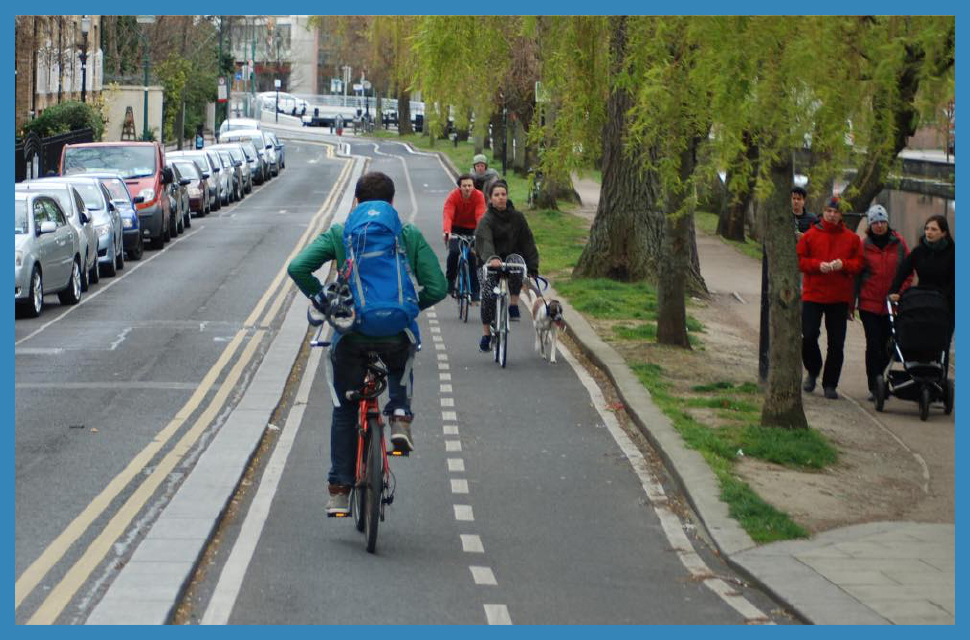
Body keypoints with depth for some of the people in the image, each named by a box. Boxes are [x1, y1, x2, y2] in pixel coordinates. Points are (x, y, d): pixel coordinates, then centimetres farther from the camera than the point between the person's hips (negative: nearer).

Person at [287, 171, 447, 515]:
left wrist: (321, 300, 9)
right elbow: (436, 287, 0)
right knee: (402, 365, 37)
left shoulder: (339, 234, 5)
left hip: (351, 334, 0)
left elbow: (298, 267, -5)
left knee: (344, 410, 17)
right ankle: (400, 416, 11)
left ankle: (339, 490, 12)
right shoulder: (410, 236, 6)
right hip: (396, 334, 0)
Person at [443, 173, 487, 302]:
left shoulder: (479, 196, -21)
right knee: (454, 251, -22)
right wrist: (447, 232, -52)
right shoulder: (453, 196, -22)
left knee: (472, 256, -12)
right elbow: (447, 215, -34)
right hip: (456, 228, 0)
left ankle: (474, 291, -2)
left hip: (471, 229, 1)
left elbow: (480, 215, -32)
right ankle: (450, 280, 1)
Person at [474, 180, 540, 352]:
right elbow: (485, 241, -27)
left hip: (512, 256, 1)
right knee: (488, 295, -16)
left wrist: (532, 269, -8)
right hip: (491, 262, -1)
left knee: (517, 261, -34)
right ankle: (486, 334, 2)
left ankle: (514, 305, -22)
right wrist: (492, 258, -49)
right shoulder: (486, 220, -9)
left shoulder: (517, 217, 3)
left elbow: (528, 242, 2)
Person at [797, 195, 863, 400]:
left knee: (836, 343, 1)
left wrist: (843, 264, -15)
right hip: (813, 294, -1)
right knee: (808, 337, -7)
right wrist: (818, 265, -15)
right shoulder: (810, 235, 2)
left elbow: (858, 263, 5)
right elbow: (800, 260, 1)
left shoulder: (851, 238, 6)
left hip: (840, 298, 1)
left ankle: (830, 384, 11)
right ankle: (813, 371, 20)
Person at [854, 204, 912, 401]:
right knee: (873, 345, -6)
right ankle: (874, 388, 0)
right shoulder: (864, 245, 0)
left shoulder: (898, 243, 3)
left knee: (886, 347, 7)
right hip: (869, 303, -2)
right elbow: (855, 274, 5)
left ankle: (877, 380, 24)